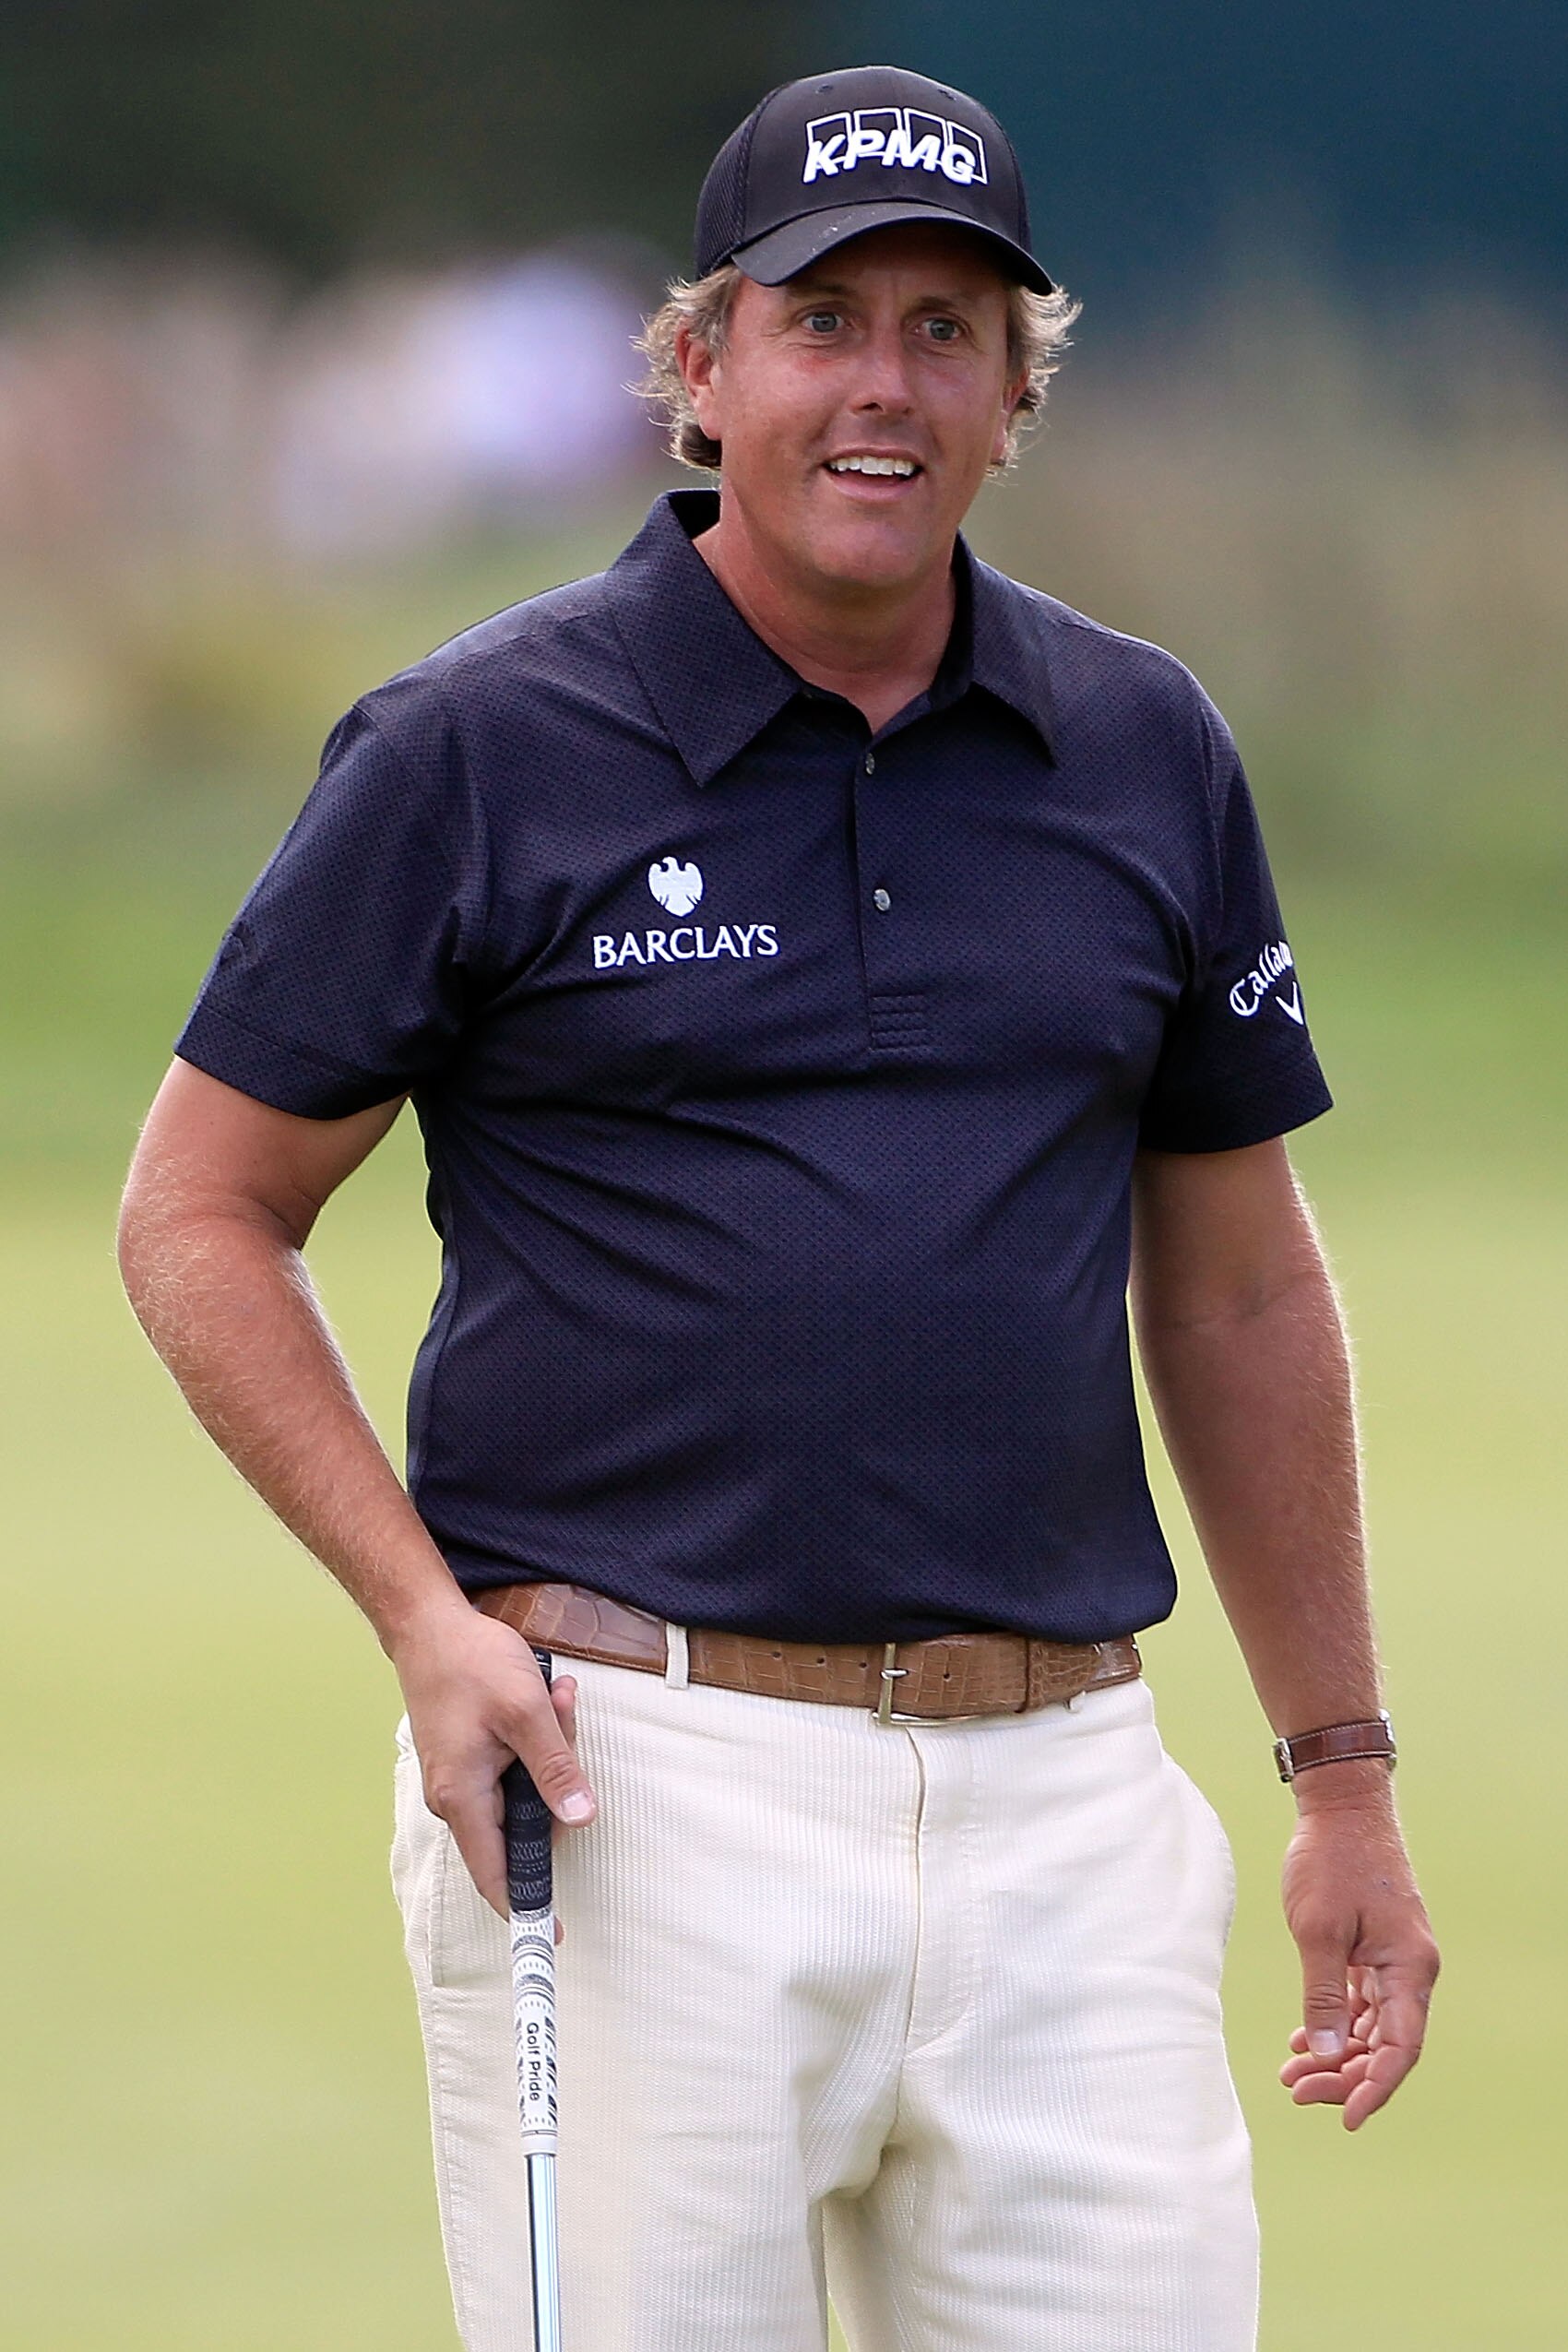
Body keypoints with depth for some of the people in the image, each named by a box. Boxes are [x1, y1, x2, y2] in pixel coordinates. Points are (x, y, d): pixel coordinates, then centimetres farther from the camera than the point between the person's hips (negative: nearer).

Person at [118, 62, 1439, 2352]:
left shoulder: (1147, 753, 11)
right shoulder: (480, 749, -1)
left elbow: (1237, 1286, 19)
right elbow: (201, 1216, 4)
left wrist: (1345, 1774, 18)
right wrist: (428, 1618, -9)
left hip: (1062, 1798, 3)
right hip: (635, 1795, -3)